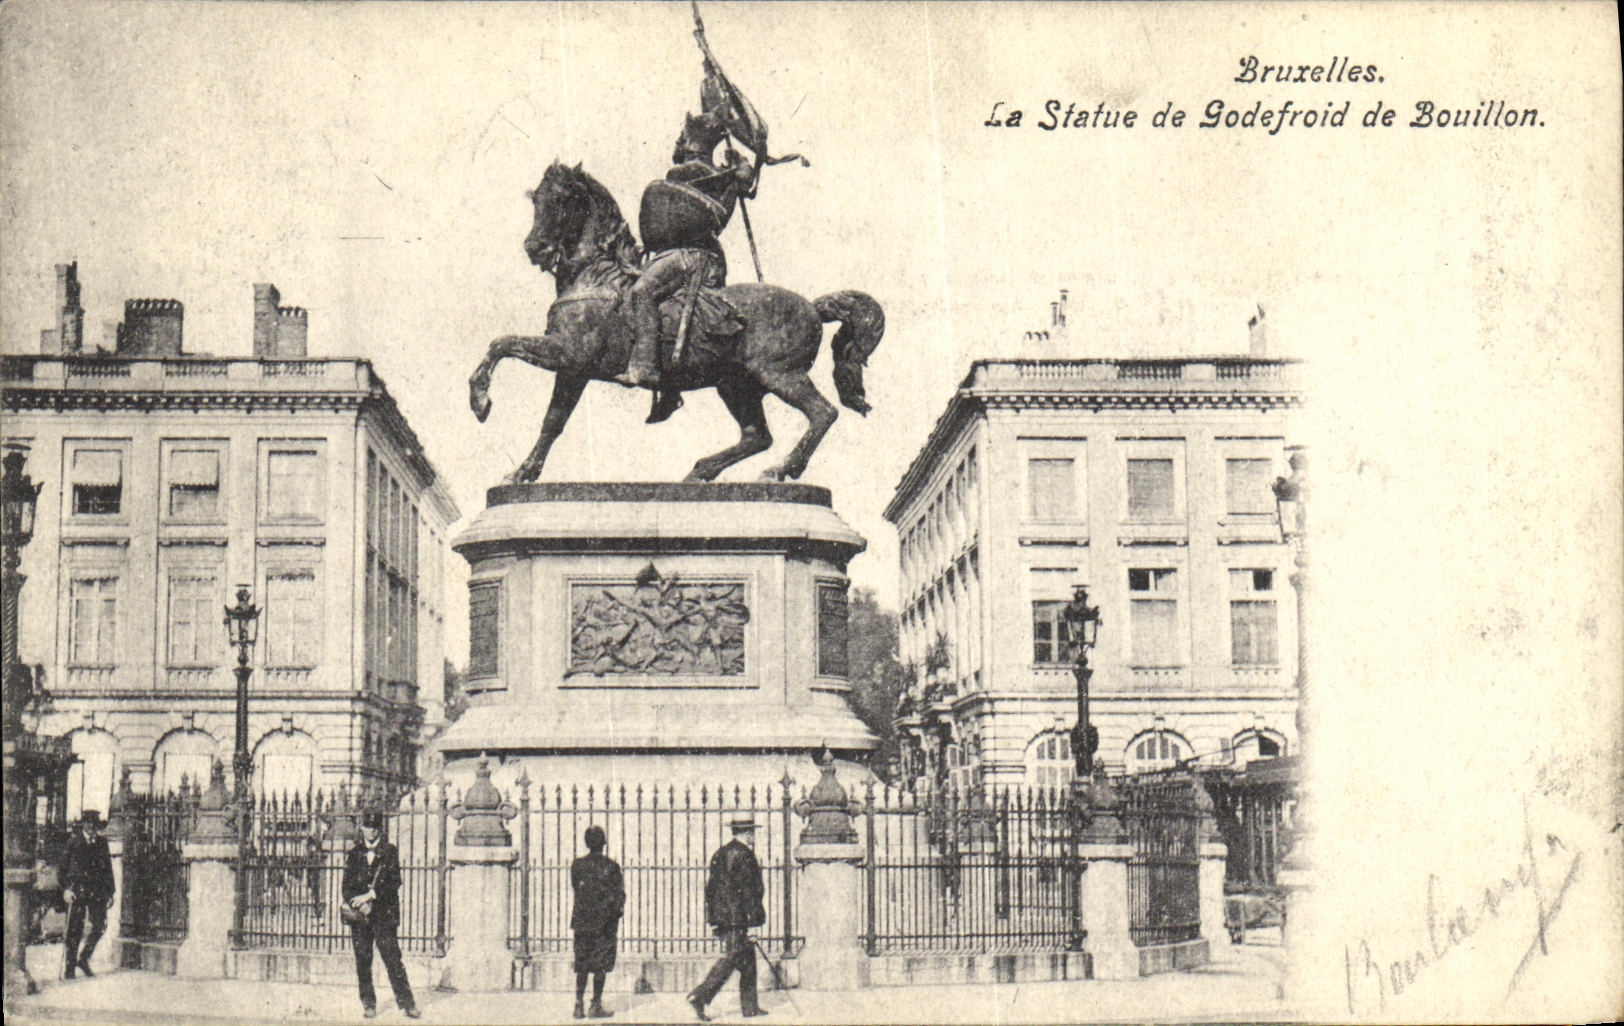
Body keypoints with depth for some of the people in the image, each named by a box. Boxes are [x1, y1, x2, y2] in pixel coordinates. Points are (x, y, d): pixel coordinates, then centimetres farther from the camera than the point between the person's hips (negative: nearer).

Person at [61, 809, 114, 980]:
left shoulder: (102, 842, 13)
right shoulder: (74, 841, 4)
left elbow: (108, 868, 17)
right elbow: (64, 865, 1)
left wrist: (110, 892, 12)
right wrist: (66, 888, -9)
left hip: (98, 891, 3)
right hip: (78, 889, -3)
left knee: (100, 925, -5)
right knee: (74, 929, -3)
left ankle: (84, 959, 15)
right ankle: (69, 967, 4)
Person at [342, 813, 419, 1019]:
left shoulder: (390, 852, 6)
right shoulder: (354, 854, 14)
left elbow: (394, 882, -4)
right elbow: (346, 885, 11)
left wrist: (370, 895, -15)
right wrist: (354, 902, -9)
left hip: (384, 913, -3)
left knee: (392, 958, -7)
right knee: (362, 961, 1)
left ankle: (406, 1002, -4)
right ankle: (368, 1004, 10)